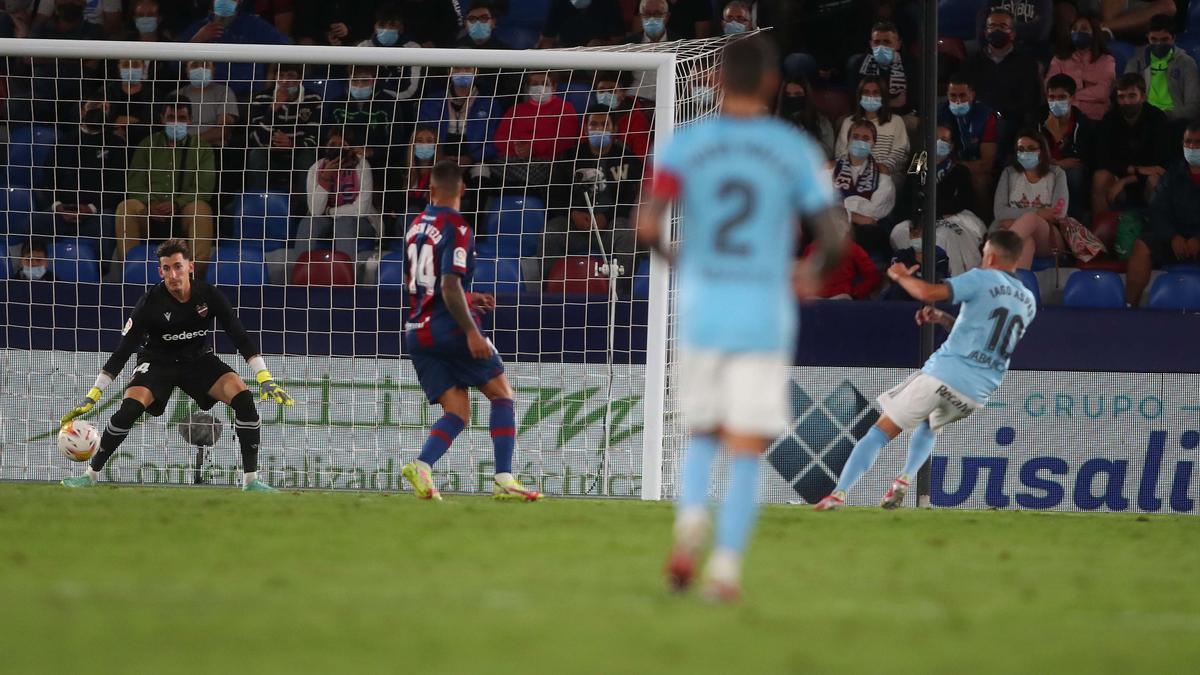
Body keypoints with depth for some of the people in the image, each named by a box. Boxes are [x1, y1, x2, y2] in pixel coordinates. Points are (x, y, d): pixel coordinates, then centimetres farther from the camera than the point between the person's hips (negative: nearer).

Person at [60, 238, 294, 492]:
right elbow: (122, 352, -19)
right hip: (158, 362, -2)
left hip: (200, 359, 2)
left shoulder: (209, 296, -17)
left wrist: (266, 380, -22)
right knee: (130, 407, -28)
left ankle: (251, 479, -12)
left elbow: (241, 338, -13)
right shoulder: (150, 303, -22)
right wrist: (91, 398, -23)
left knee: (243, 398, -21)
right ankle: (91, 474, -12)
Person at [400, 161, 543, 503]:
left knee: (457, 413, 6)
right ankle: (504, 478, -5)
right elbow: (449, 285, -20)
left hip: (417, 331, 7)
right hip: (449, 329, -7)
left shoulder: (415, 227, 13)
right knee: (502, 394, 6)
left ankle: (421, 465, -19)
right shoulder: (457, 229, -11)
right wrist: (471, 332, -20)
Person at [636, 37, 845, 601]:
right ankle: (726, 568, -10)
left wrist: (663, 251, 10)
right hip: (764, 318, -1)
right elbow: (834, 238, -3)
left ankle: (690, 522, -9)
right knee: (746, 450, 3)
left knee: (704, 437, 19)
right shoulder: (796, 150, -1)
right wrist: (813, 273, 19)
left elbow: (646, 225, -12)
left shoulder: (686, 145, -1)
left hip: (700, 315, 1)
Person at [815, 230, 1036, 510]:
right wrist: (944, 319, 23)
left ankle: (839, 493, -9)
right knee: (931, 424, 36)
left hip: (943, 374, -6)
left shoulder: (983, 280, -4)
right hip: (977, 393, 6)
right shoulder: (1029, 303, 15)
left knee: (882, 431, 3)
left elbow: (929, 292, -15)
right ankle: (904, 480, 14)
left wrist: (901, 276, 3)